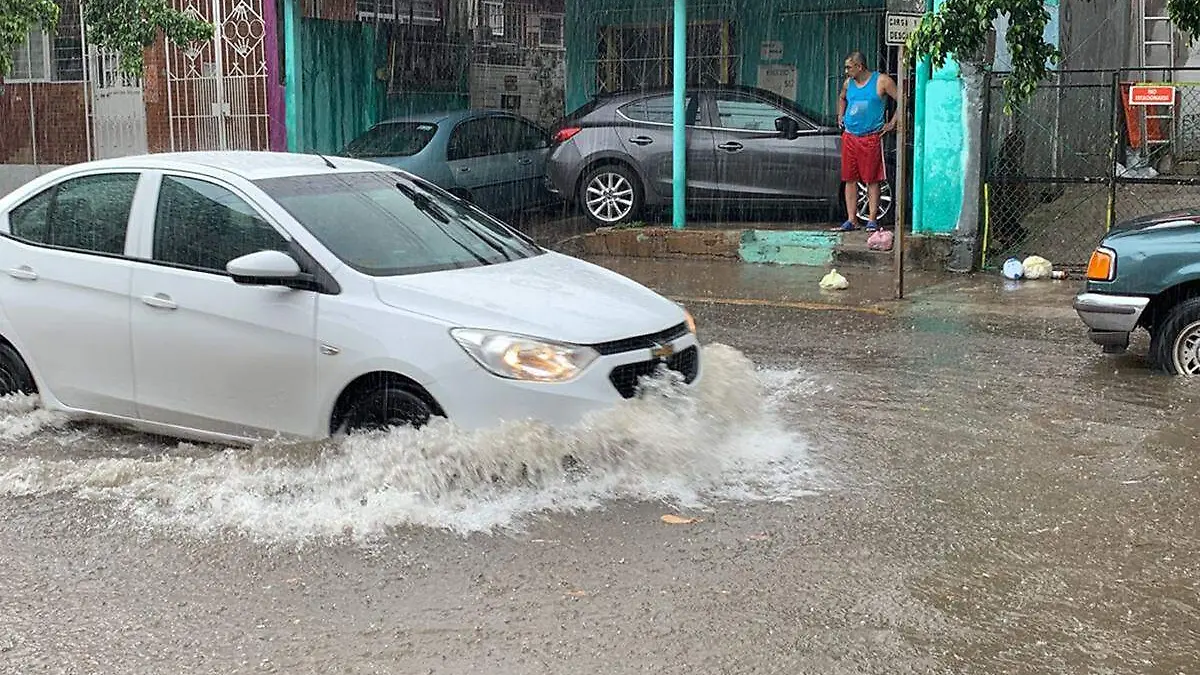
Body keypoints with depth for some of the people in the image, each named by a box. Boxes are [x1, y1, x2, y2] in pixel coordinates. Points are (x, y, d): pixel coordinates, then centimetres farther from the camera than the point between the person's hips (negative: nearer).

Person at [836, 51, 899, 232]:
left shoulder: (882, 81, -6)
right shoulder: (848, 83, 10)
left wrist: (892, 123, -6)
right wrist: (840, 116, 19)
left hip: (872, 138, -5)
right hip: (849, 136, 5)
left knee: (872, 180, -2)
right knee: (850, 179, 3)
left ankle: (872, 219, 4)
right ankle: (851, 219, 8)